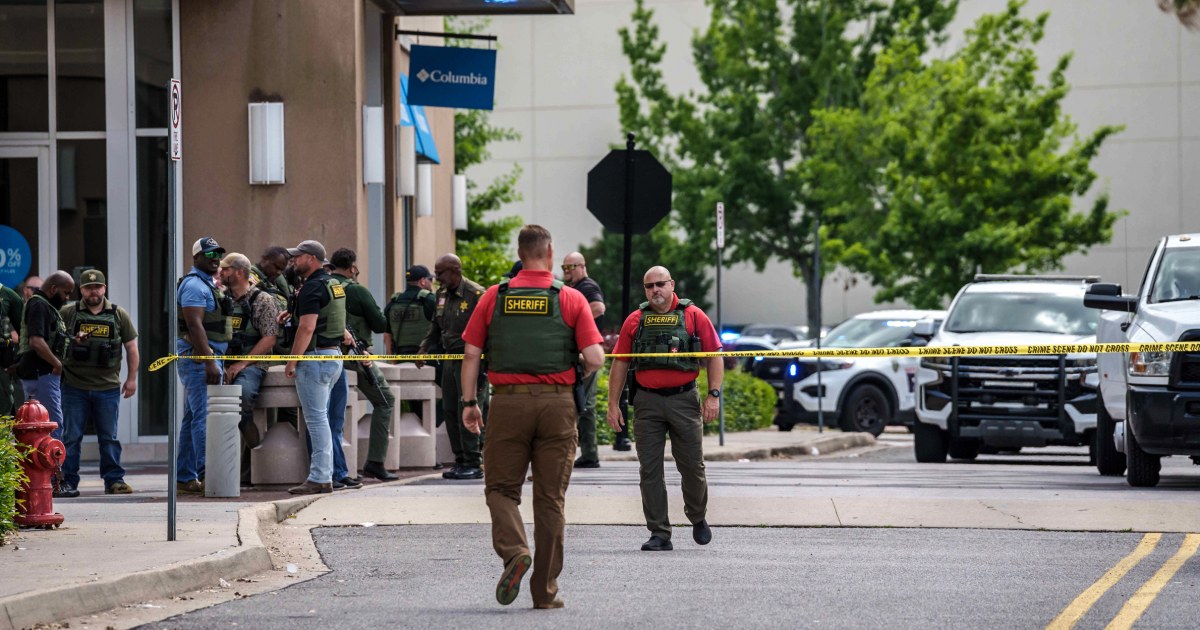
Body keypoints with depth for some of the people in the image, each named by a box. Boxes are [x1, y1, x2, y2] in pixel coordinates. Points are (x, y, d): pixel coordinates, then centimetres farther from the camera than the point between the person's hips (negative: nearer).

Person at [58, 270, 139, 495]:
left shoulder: (119, 315, 7)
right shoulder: (67, 313, 4)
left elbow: (131, 347, 12)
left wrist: (132, 378, 7)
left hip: (108, 387, 1)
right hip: (74, 386, -1)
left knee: (109, 437, 5)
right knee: (71, 437, 1)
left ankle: (114, 479, 10)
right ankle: (68, 482, 6)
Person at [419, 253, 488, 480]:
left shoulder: (476, 295, -13)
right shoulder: (442, 295, 12)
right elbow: (436, 327, 23)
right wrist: (425, 348, 9)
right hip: (450, 359, 8)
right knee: (450, 410, 8)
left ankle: (474, 463, -5)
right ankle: (461, 461, 16)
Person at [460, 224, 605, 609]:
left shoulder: (495, 297, 4)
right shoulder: (571, 299, 1)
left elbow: (471, 353, 3)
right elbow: (595, 358, -6)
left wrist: (469, 402, 10)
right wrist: (577, 378, 15)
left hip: (509, 401, 0)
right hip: (557, 403, 0)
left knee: (501, 487, 10)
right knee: (550, 498, 7)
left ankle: (514, 551, -19)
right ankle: (545, 592, 8)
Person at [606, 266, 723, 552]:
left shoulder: (694, 316, 2)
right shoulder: (635, 321, 8)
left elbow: (714, 356, 3)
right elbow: (620, 364, 10)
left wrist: (714, 395, -7)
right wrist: (613, 404, 5)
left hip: (684, 400, -2)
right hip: (647, 402, 2)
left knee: (692, 466, 4)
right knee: (650, 470, 0)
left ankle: (698, 518, 29)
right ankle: (659, 534, 4)